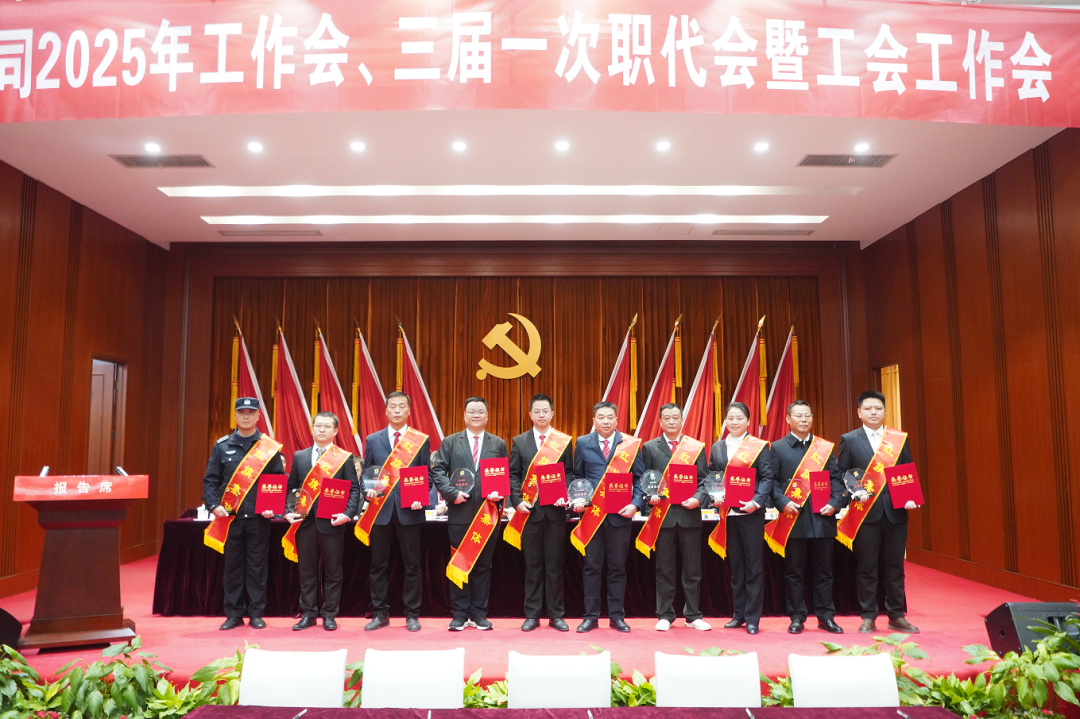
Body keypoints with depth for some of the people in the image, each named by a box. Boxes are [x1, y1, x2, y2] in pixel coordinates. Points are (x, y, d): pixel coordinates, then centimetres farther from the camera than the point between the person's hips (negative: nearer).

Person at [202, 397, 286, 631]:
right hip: (230, 516, 1)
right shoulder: (222, 446, 6)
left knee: (257, 565, 4)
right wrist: (213, 505, -8)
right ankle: (234, 614, 18)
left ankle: (256, 613, 14)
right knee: (232, 565, 7)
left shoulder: (270, 446, 3)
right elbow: (210, 479, 6)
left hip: (259, 516, -1)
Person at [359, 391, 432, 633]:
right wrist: (369, 490, -9)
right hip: (381, 510, 2)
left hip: (409, 511, -1)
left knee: (412, 565, 5)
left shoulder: (421, 440, 4)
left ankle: (412, 615, 16)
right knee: (379, 565, 8)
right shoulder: (373, 440, 9)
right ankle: (380, 613, 20)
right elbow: (366, 474, 11)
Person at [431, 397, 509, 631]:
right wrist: (452, 493, -11)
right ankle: (459, 614, 13)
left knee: (483, 565, 7)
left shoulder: (498, 444, 10)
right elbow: (437, 471, 2)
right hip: (460, 513, -1)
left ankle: (480, 614, 16)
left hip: (488, 513, 1)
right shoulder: (450, 442, 8)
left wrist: (499, 493, -9)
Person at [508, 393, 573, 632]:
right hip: (530, 510, 0)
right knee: (532, 565, 7)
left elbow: (569, 473, 5)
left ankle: (556, 615, 15)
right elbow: (513, 475, 5)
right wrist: (517, 501, -8)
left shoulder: (564, 441, 6)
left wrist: (566, 496, -11)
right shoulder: (519, 441, 7)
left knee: (555, 564, 5)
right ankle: (532, 615, 15)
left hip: (555, 510, 0)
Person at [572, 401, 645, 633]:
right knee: (592, 566, 6)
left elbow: (639, 478, 3)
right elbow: (577, 476, 9)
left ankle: (617, 616, 19)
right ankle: (591, 615, 16)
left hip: (620, 514, 0)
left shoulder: (631, 444, 4)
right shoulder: (582, 443, 7)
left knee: (618, 566, 8)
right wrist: (577, 499, -6)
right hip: (591, 512, 1)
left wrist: (635, 504, -9)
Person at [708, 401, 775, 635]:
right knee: (735, 565, 11)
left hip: (750, 512, -4)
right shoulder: (717, 447, 12)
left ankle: (752, 618, 9)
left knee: (754, 565, 1)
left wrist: (756, 502, -19)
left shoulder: (759, 446, 0)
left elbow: (767, 477, -6)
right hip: (727, 512, 4)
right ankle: (738, 614, 20)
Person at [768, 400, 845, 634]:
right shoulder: (777, 448, 4)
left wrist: (835, 503, -7)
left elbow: (836, 478, 7)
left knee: (824, 570, 8)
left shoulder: (825, 447, 10)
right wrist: (783, 502, -15)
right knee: (794, 571, 5)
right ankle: (797, 617, 14)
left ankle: (826, 616, 19)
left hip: (822, 518, 2)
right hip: (793, 518, -2)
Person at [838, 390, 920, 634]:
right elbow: (842, 473, 3)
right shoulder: (849, 440, 4)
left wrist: (910, 497, -6)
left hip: (896, 512, 2)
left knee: (895, 567, 9)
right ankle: (868, 618, 12)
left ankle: (896, 616, 21)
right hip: (866, 512, -2)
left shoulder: (900, 439, 9)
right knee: (866, 568, 4)